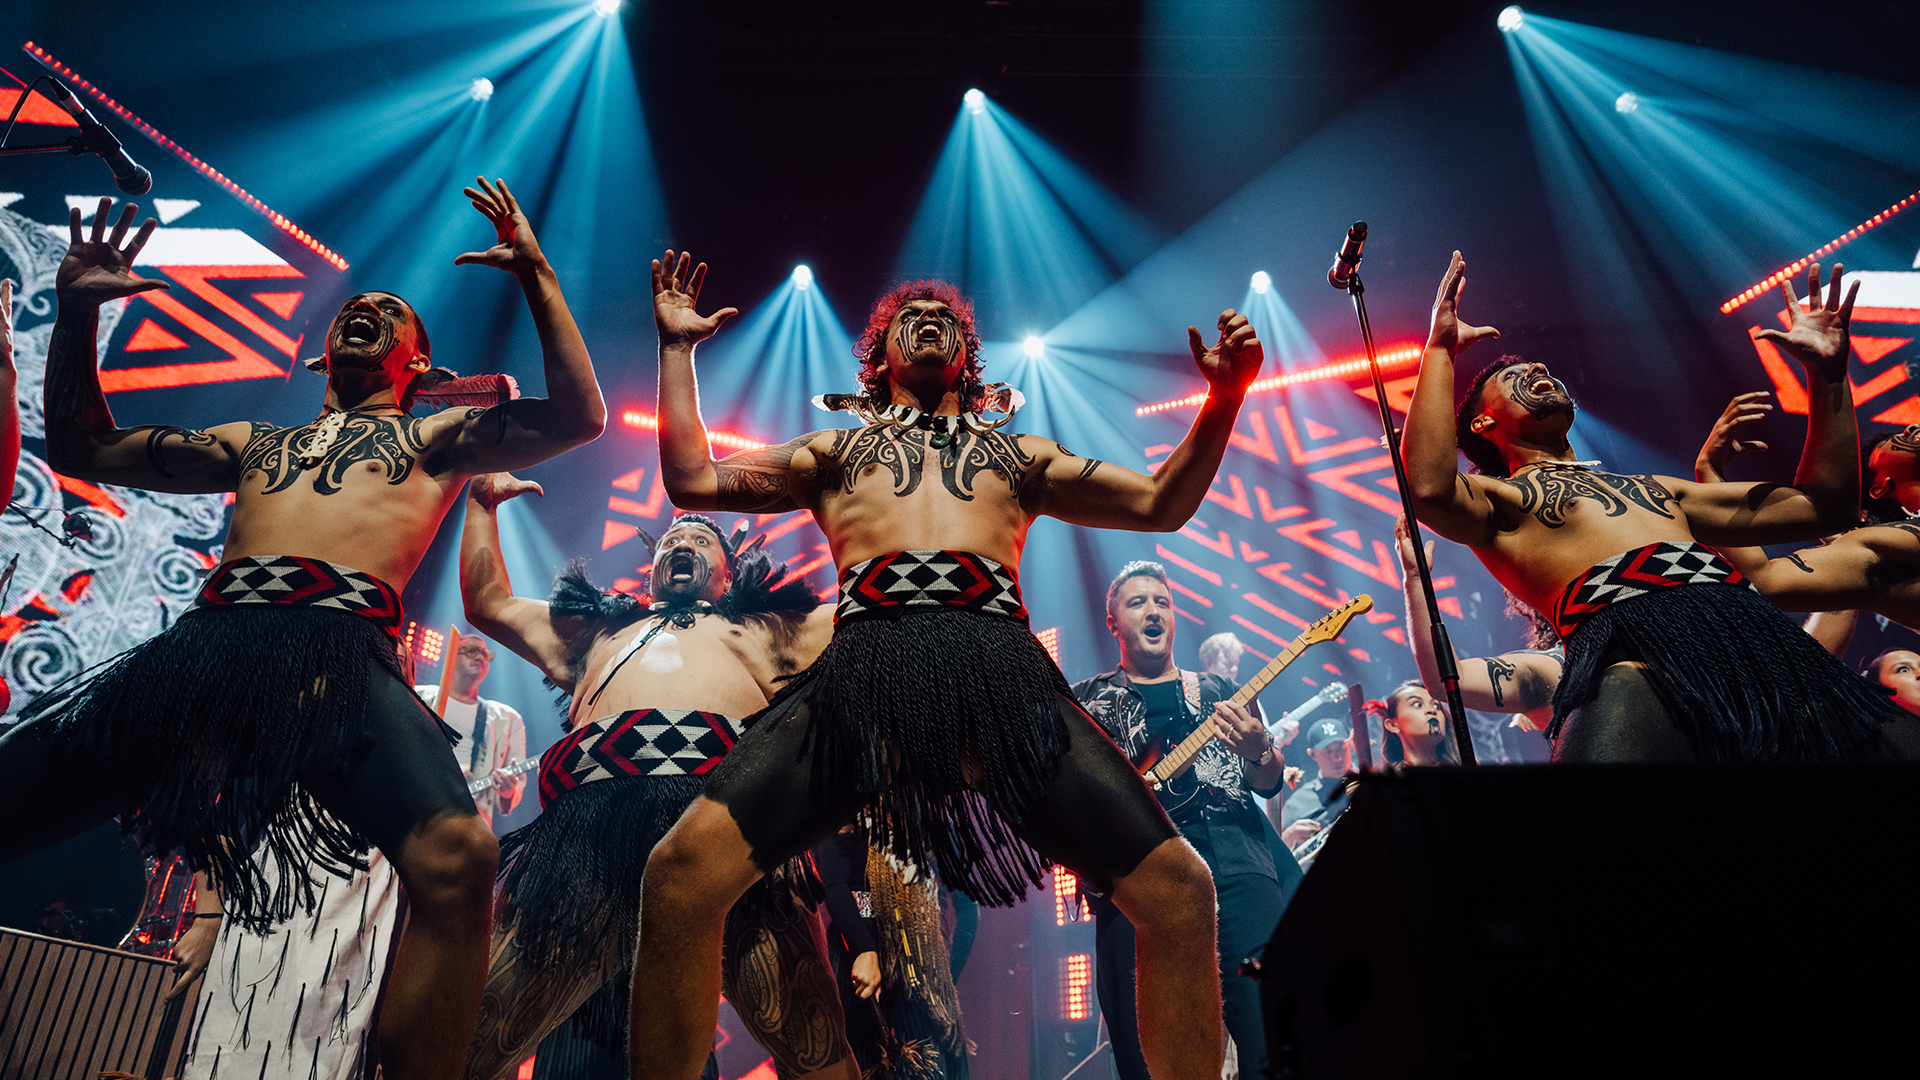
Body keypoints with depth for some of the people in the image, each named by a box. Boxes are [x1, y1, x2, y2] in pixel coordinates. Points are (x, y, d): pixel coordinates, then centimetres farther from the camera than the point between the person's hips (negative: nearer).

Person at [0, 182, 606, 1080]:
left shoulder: (436, 437, 26)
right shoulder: (255, 442, 36)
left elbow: (579, 417, 13)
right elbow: (85, 449, 39)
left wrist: (538, 279, 11)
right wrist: (77, 312, 30)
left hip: (344, 655, -4)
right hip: (203, 643, 5)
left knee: (454, 854, -33)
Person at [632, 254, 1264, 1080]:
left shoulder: (1018, 452, 34)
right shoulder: (836, 449, 33)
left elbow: (1162, 503, 27)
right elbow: (694, 482, 24)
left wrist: (1225, 396, 16)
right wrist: (677, 348, 24)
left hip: (1003, 665, 1)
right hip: (866, 661, -1)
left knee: (1177, 889, -13)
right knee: (683, 873, -21)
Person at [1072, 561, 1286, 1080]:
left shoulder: (1218, 691, 23)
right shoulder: (1087, 700, 18)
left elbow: (1269, 783, 14)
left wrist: (1258, 751, -9)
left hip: (1237, 866, 2)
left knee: (1272, 1032, -11)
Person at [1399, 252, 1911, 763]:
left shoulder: (1656, 490, 39)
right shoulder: (1496, 497, 20)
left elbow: (1820, 505, 37)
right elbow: (1430, 490, -6)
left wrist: (1827, 370, 34)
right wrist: (1441, 347, 2)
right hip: (1631, 637, -6)